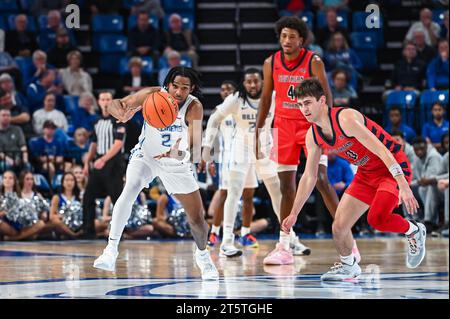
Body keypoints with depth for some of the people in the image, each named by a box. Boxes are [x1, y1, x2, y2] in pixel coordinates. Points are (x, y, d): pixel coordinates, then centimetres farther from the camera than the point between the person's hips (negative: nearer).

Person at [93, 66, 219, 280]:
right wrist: (122, 114, -53)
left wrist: (180, 152, -60)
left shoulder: (194, 107, -24)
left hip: (175, 162, 1)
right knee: (130, 190, -32)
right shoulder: (153, 95, -24)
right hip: (145, 156, -1)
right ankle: (111, 250, -29)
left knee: (197, 218, 5)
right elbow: (114, 104, -29)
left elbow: (195, 138, -37)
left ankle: (202, 255, 38)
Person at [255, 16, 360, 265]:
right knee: (286, 186, 4)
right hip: (284, 126, 3)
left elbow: (326, 97, -9)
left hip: (311, 125, -3)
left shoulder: (314, 62, -9)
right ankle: (284, 247, 8)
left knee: (321, 180, -14)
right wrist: (257, 132, 9)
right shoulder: (271, 63, 2)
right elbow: (265, 99, 10)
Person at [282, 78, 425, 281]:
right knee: (339, 227, 1)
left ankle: (414, 232, 0)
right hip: (366, 173, 8)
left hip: (393, 168, -8)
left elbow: (383, 151, -30)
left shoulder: (345, 118, -26)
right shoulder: (313, 136, -2)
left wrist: (404, 187, -37)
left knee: (376, 219, -30)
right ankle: (348, 266, 28)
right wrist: (294, 213, 11)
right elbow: (309, 177, 11)